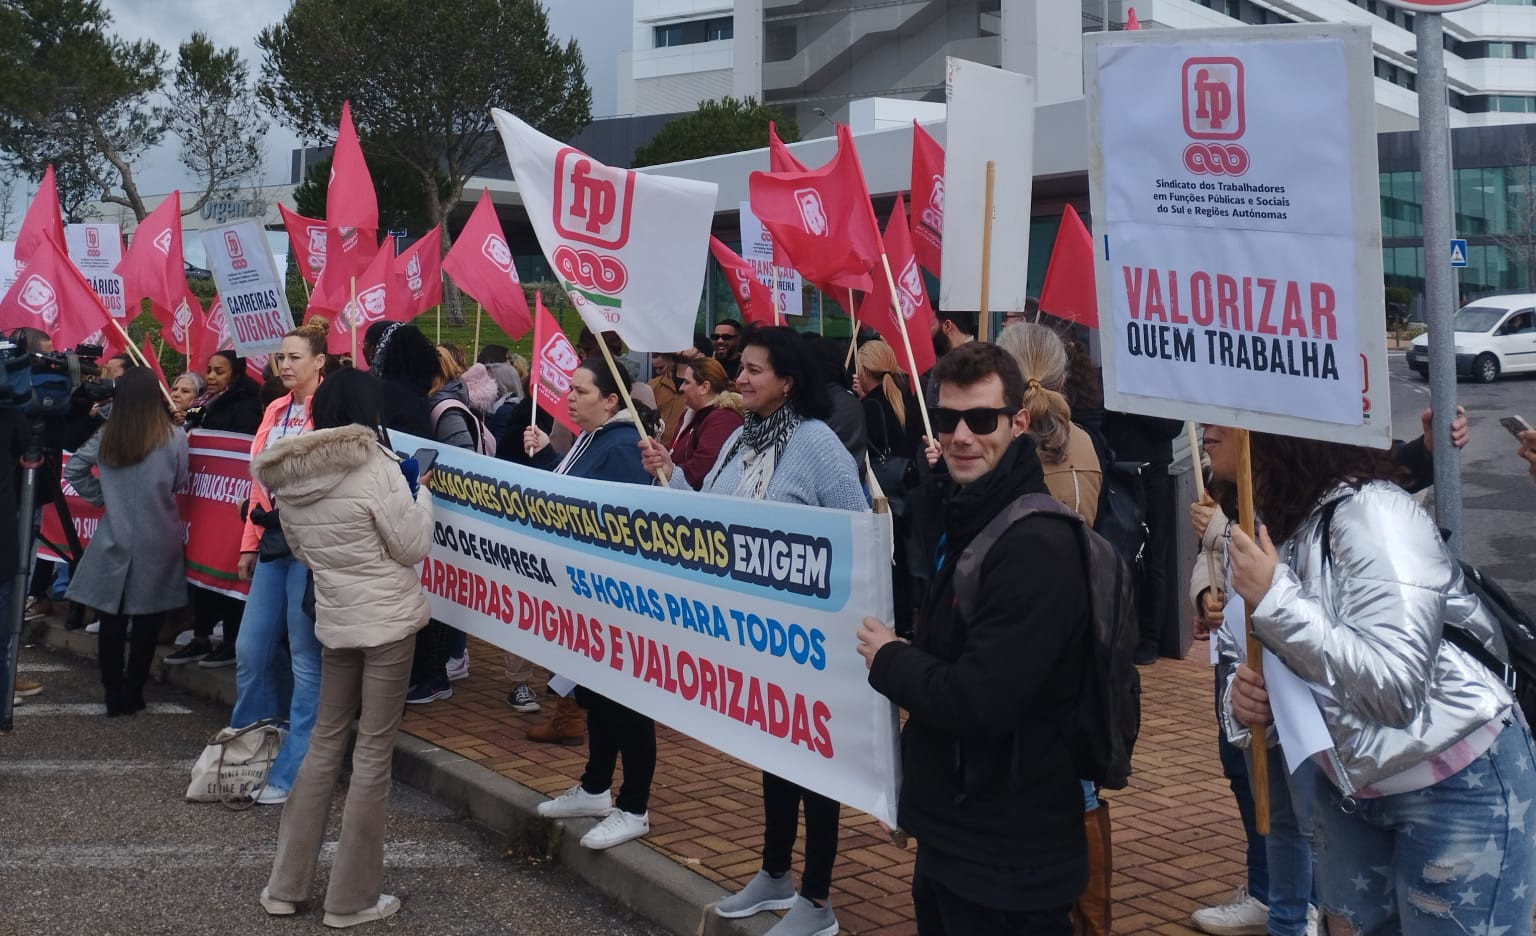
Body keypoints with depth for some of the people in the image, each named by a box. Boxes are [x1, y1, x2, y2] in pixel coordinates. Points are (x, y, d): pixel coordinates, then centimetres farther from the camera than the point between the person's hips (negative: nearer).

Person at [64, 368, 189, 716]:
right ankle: (133, 694, 11)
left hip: (114, 541, 2)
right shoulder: (174, 437, -10)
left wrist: (103, 497, 12)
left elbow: (73, 469, 8)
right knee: (146, 622, 7)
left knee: (112, 621, 7)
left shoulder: (105, 437, 0)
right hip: (155, 543, -2)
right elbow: (179, 484, 1)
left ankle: (114, 696, 10)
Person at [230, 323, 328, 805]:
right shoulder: (275, 411, 15)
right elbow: (260, 479, 19)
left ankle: (292, 771, 8)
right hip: (272, 540, 7)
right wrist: (250, 543, 18)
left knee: (305, 657, 0)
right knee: (250, 650, 9)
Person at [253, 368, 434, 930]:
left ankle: (286, 885, 21)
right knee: (373, 752, 1)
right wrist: (421, 492, 3)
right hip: (388, 619, -6)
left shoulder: (288, 476, 3)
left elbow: (300, 548, 14)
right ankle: (351, 899, 8)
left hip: (334, 619, 6)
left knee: (326, 742, 17)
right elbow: (413, 547, -10)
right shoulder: (374, 465, -16)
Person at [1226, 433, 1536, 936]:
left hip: (1457, 786, -7)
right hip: (1351, 784, 8)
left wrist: (1274, 600, -26)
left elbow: (1394, 687, -30)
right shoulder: (1285, 530, 1)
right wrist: (1245, 696, -15)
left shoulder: (1373, 512, -22)